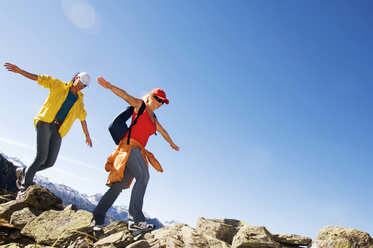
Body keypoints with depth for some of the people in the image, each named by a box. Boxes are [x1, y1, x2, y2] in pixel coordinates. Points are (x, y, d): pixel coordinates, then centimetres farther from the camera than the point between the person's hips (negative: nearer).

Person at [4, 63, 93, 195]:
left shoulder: (79, 101, 17)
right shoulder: (58, 85, 7)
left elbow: (82, 119, 22)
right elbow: (38, 78, 6)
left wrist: (87, 135, 22)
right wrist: (19, 71, -5)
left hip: (58, 130, 5)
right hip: (45, 123, -4)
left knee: (50, 162, -6)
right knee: (41, 156, -18)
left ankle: (24, 172, 19)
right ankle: (25, 185, -1)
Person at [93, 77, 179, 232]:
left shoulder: (153, 118, 26)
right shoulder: (140, 105, 6)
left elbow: (163, 131, 41)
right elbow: (125, 95, -11)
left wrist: (171, 143, 55)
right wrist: (110, 86, -27)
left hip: (138, 151, 8)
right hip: (129, 145, -8)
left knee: (118, 186, 2)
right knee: (143, 176, -27)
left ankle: (98, 218, 7)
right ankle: (135, 220, -34)